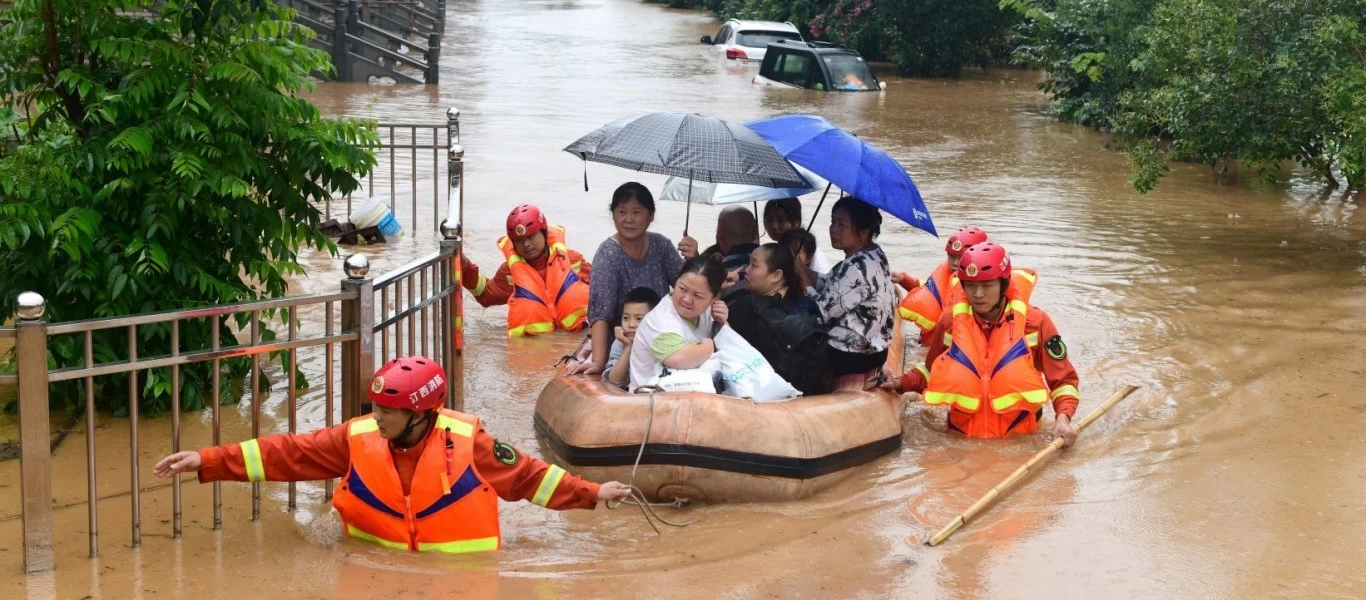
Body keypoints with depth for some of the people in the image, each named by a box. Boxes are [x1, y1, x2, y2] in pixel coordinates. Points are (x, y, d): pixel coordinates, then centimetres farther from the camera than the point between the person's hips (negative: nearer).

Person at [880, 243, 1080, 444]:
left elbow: (1063, 379, 5)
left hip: (1019, 441, -2)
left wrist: (1063, 418, -12)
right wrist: (901, 383, 4)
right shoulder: (951, 322, 5)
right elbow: (933, 372, 22)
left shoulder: (1035, 321, -2)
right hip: (961, 438, 2)